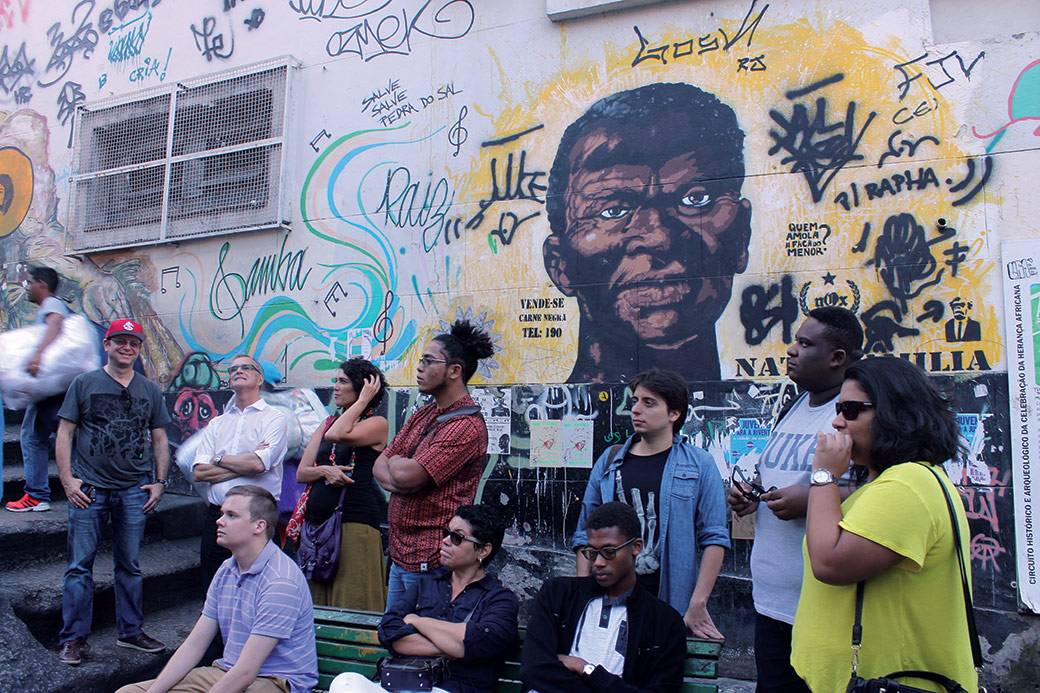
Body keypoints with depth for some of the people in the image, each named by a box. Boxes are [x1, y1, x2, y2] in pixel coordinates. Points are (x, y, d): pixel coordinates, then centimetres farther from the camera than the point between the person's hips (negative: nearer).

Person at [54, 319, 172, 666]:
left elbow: (159, 439, 12)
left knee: (130, 565, 11)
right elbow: (65, 433, 1)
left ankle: (130, 631, 22)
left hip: (135, 490, 2)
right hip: (89, 487, -2)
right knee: (80, 565, 0)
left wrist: (159, 481, 4)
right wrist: (68, 480, -7)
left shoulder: (150, 390, 10)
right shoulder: (84, 383, 3)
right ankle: (73, 637, 11)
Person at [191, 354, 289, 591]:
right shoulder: (216, 424, 15)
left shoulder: (274, 418, -1)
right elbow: (199, 472, 2)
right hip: (216, 516, 5)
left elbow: (258, 464, -16)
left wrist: (219, 459, -1)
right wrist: (244, 463, -8)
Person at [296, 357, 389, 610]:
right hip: (316, 522, 7)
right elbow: (301, 473, 13)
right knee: (317, 605, 10)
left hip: (354, 522, -6)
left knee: (351, 603, -5)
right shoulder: (328, 423, 17)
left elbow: (336, 435, -19)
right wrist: (324, 470, -8)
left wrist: (363, 400, -8)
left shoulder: (377, 424, -1)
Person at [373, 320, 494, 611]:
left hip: (430, 561, -9)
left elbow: (407, 474, -24)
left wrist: (396, 462, -2)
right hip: (400, 551, 9)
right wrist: (398, 478, -12)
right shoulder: (423, 415, 12)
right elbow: (380, 466, 10)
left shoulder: (467, 426, -18)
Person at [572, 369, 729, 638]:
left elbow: (714, 538, -6)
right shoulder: (609, 462, 6)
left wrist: (698, 605, -12)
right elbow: (585, 534, 7)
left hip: (672, 607, -2)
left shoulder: (699, 465, -1)